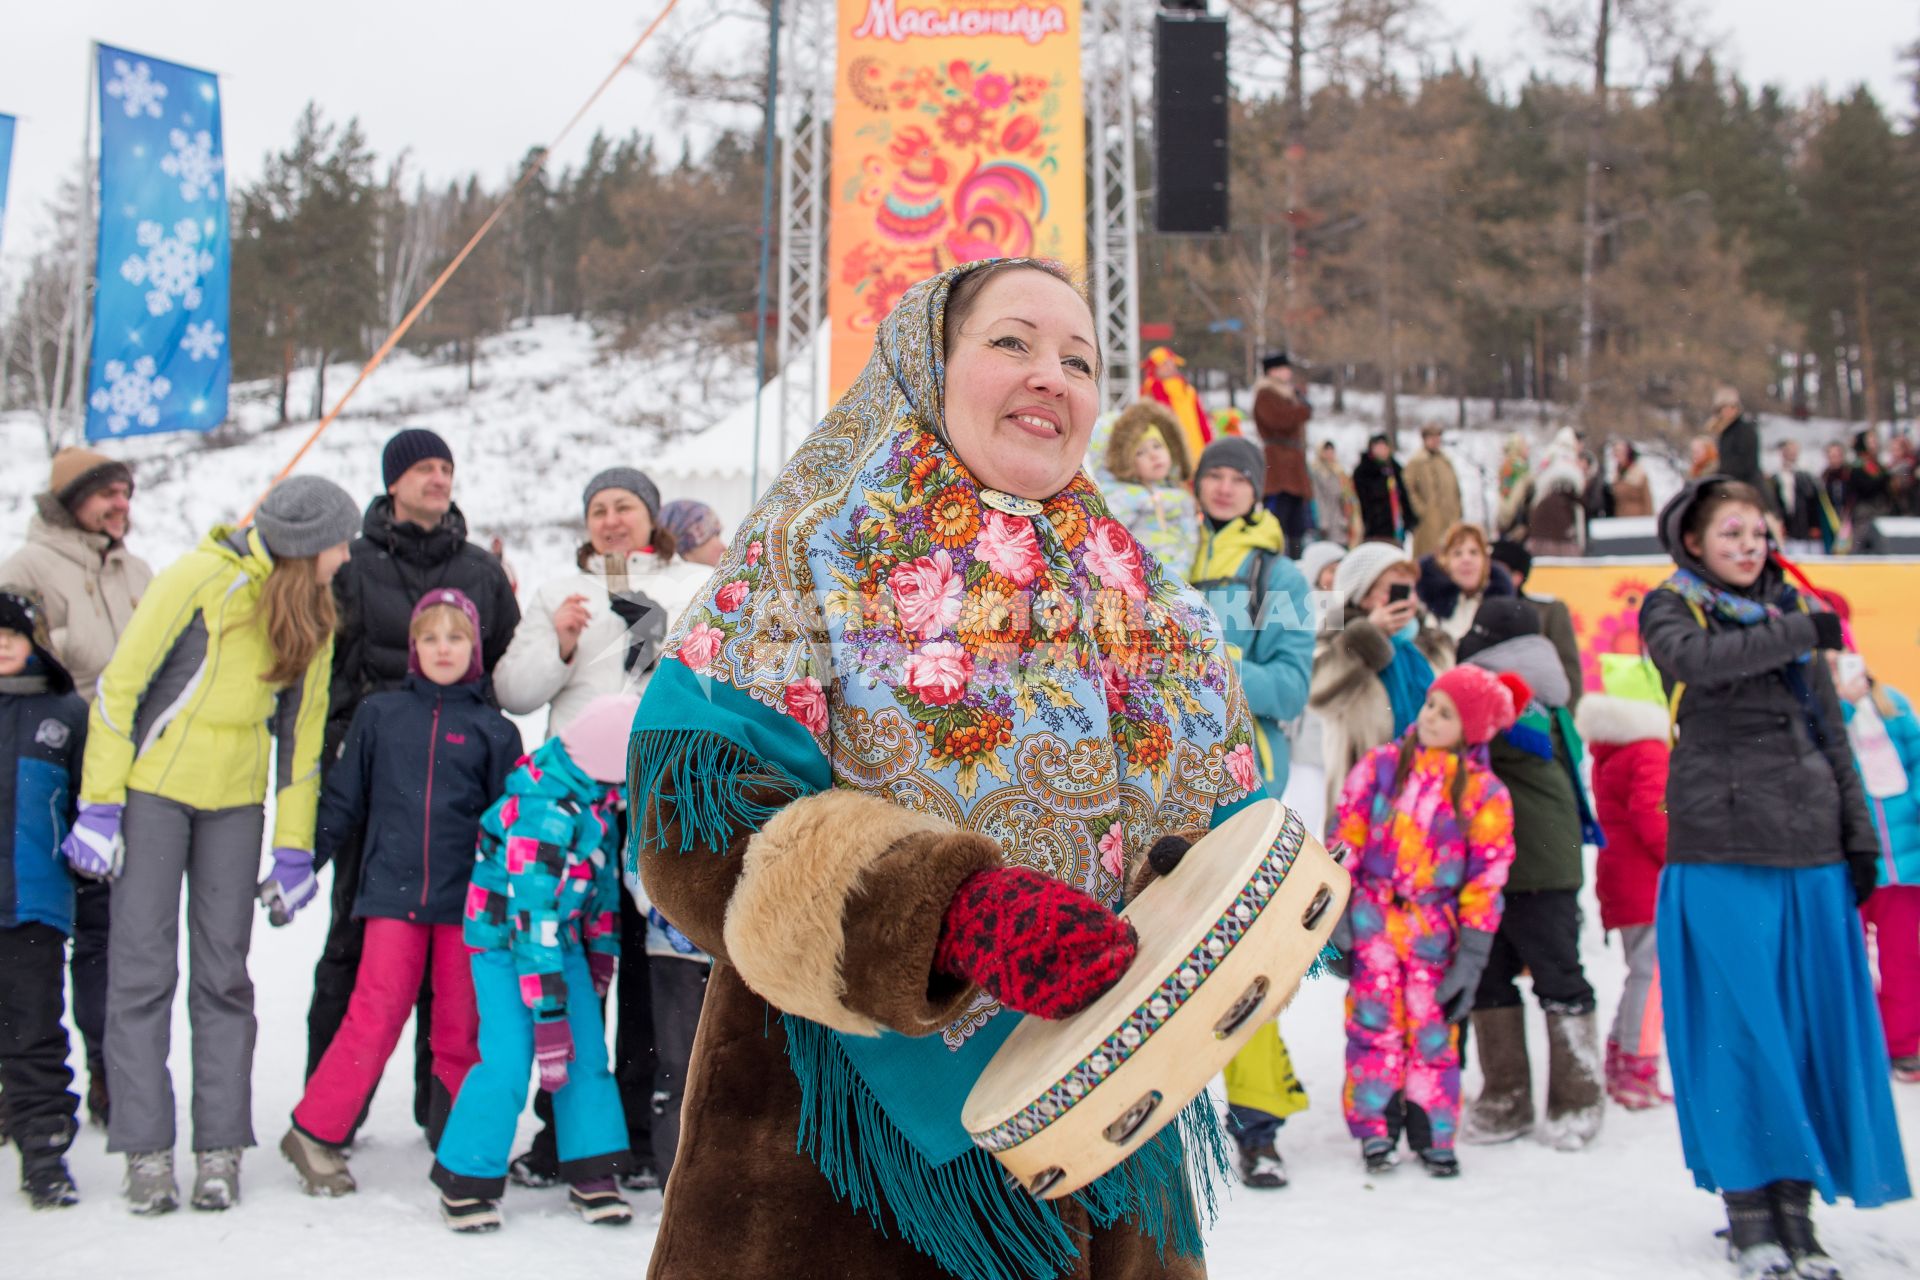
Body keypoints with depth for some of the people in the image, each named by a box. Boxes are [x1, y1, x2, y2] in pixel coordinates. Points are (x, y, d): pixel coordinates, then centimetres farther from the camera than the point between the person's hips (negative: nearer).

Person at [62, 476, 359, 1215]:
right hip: (154, 784, -4)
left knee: (223, 972, 2)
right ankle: (146, 1151, 0)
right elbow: (120, 686, -12)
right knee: (144, 968, -5)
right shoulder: (201, 579, -15)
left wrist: (294, 844, 6)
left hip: (234, 796, 4)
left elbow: (302, 725, 9)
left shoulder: (312, 612, 3)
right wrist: (100, 804, -14)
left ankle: (220, 1149, 6)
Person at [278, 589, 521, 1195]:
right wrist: (297, 866, 9)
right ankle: (314, 1133, 5)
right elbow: (342, 800, 13)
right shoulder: (379, 715, 9)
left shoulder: (493, 730, 8)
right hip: (392, 893, 0)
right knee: (376, 1015, -7)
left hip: (467, 899, 1)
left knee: (461, 1030, 4)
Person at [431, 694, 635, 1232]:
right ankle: (466, 1180, 0)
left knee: (587, 1054, 1)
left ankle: (591, 1173, 9)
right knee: (509, 1062, -14)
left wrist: (604, 942, 16)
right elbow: (533, 916, -29)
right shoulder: (544, 815, -30)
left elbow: (603, 866, 13)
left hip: (563, 939, 8)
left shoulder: (594, 794, -4)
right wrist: (548, 1012, -27)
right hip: (506, 944, -8)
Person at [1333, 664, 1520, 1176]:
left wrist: (1472, 952, -2)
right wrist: (1338, 914, -1)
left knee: (1433, 1029, 3)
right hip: (1371, 920, 0)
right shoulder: (1380, 767, 2)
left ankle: (1432, 1133, 17)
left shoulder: (1484, 793, 0)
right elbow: (1345, 840, 4)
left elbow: (1486, 879, 1)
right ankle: (1375, 1129, 10)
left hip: (1434, 929, 0)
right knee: (1374, 1021, -1)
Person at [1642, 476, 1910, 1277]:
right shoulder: (1671, 608, 5)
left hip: (1811, 850, 4)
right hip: (1720, 852, -4)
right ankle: (1749, 1214, 5)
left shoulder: (1791, 611, 18)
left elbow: (1831, 731, 19)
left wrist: (1860, 834, 14)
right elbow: (1701, 658, -20)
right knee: (1737, 1031, -4)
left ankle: (1796, 1208, 10)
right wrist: (1800, 635, -12)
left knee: (1815, 1026, 3)